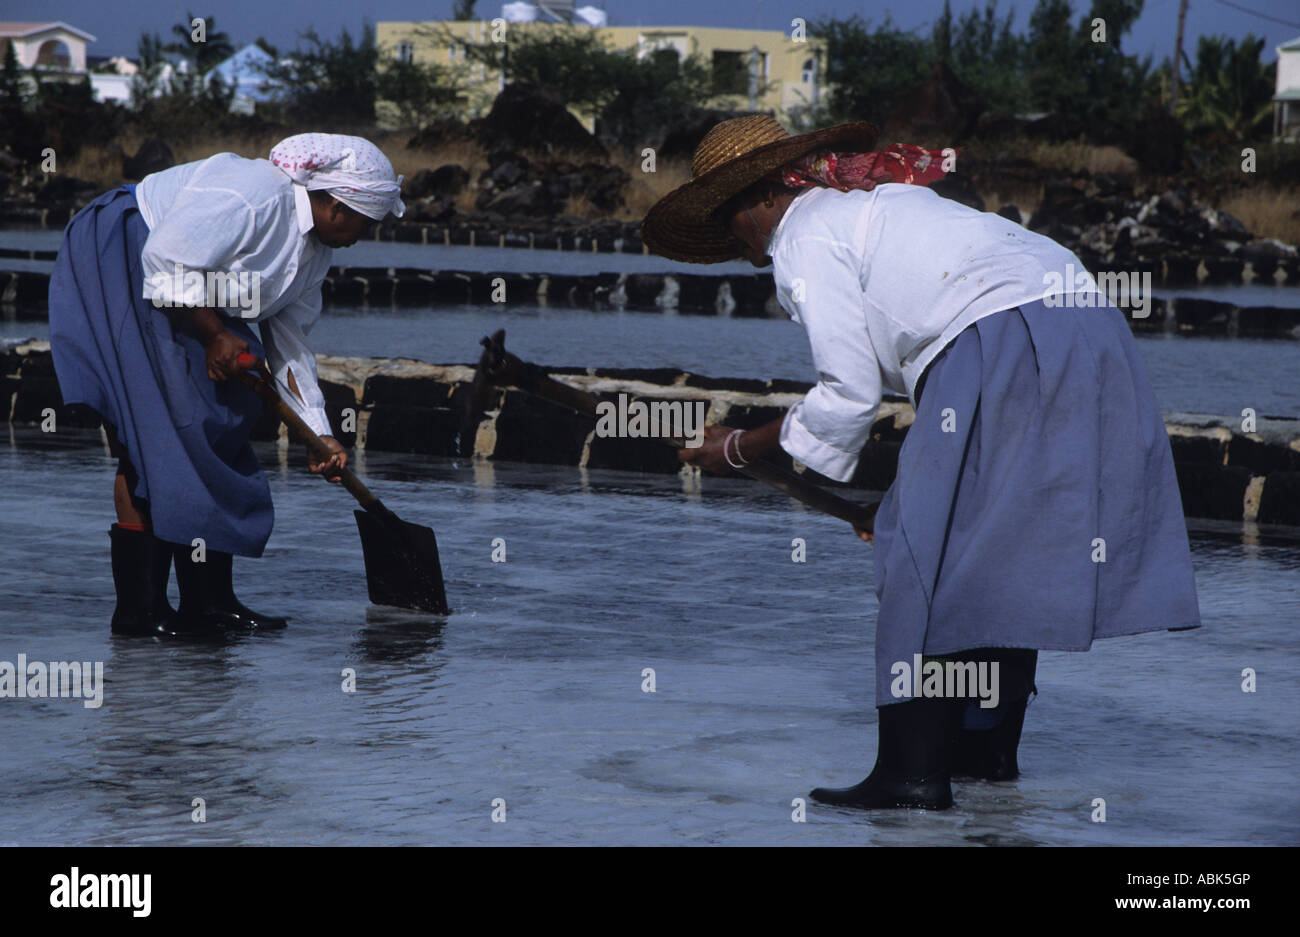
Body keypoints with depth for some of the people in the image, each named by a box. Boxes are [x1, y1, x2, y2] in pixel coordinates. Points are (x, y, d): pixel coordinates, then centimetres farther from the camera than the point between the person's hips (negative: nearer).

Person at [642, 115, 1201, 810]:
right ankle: (991, 745, 24)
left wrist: (740, 451, 10)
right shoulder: (884, 201, 30)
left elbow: (849, 394, -2)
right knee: (1003, 555, 18)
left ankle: (913, 770, -5)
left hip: (1002, 351, -9)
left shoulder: (804, 237, 3)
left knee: (924, 556, -3)